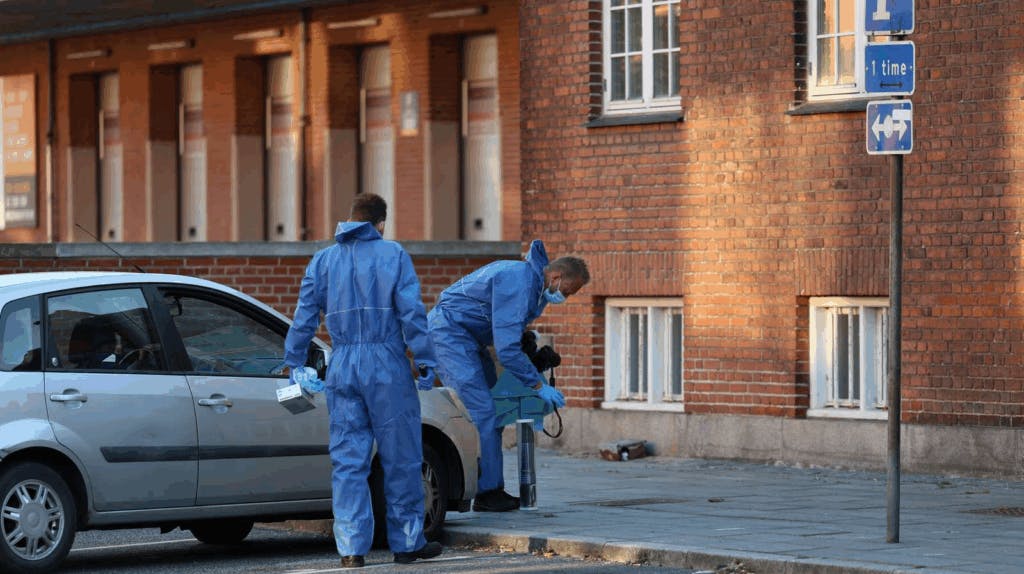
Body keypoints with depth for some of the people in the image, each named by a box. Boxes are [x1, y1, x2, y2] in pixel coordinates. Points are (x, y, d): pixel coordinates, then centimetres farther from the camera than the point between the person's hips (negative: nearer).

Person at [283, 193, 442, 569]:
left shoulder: (323, 260, 11)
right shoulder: (393, 255, 0)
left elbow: (304, 315, 8)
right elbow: (412, 312, -6)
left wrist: (295, 363, 14)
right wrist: (425, 362, -4)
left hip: (342, 368, 3)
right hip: (387, 367, -3)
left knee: (347, 460, 4)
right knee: (400, 457, 6)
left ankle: (351, 548, -1)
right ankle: (407, 543, 11)